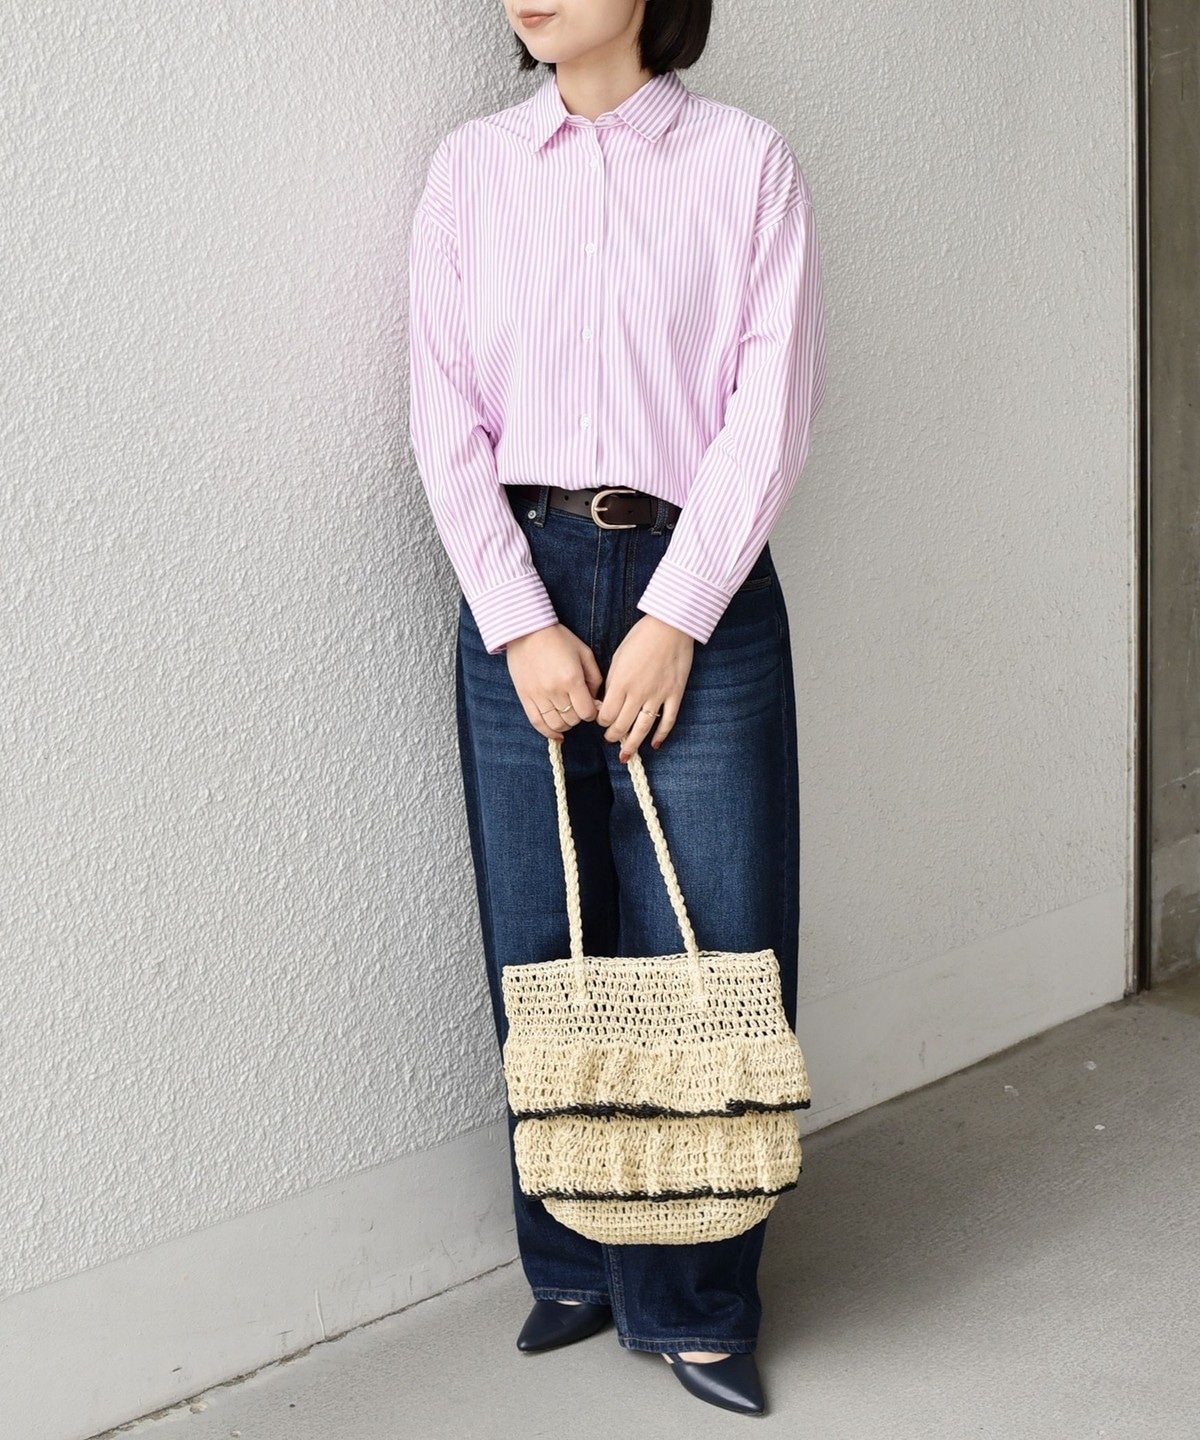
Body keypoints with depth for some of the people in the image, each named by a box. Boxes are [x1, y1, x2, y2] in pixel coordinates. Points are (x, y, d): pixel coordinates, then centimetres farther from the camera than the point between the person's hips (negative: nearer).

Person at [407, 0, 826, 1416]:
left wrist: (673, 621, -12)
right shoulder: (470, 167, 8)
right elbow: (447, 414, 1)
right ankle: (574, 1265, 24)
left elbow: (769, 406, -4)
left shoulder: (744, 160, 3)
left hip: (695, 585, -2)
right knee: (542, 947, 7)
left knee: (708, 944, -2)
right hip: (520, 580, 2)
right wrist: (523, 624, -9)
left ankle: (692, 1299, 13)